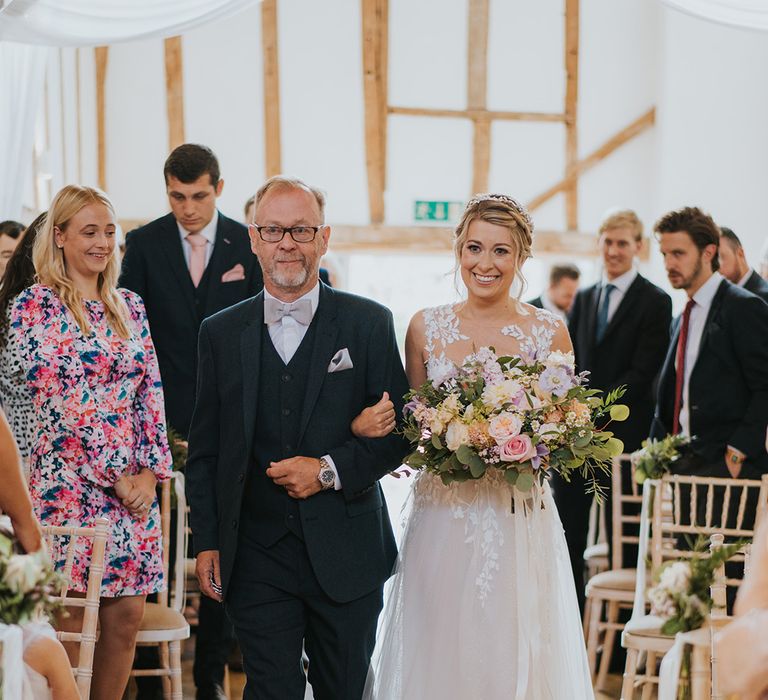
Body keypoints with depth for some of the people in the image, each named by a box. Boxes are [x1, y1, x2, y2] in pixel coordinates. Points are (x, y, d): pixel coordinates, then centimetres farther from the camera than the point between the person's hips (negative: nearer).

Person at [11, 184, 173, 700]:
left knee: (127, 618, 4)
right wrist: (113, 475, -10)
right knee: (69, 623, -4)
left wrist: (152, 469, -2)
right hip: (69, 483, -5)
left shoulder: (129, 306, 14)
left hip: (137, 482, 5)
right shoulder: (34, 306, -4)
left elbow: (152, 391, 11)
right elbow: (52, 400, -10)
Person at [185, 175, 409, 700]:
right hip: (256, 555, 1)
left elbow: (399, 430, 0)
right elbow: (204, 450, 8)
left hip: (347, 553, -1)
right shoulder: (221, 333, 6)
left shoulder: (369, 323, 1)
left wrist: (330, 471, -14)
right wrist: (207, 542, 3)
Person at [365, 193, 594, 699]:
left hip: (522, 521, -1)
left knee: (515, 657, 2)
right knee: (440, 656, 3)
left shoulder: (549, 332, 0)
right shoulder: (425, 328, 4)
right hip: (443, 520, 1)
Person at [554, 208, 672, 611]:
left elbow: (643, 373, -11)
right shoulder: (584, 299, 16)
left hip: (623, 432, -5)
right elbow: (569, 363, 16)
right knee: (567, 528, 5)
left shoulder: (655, 302, -3)